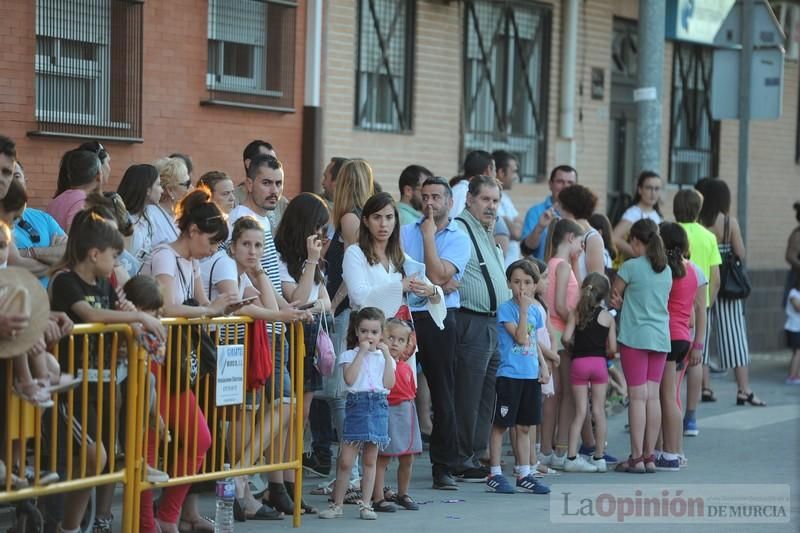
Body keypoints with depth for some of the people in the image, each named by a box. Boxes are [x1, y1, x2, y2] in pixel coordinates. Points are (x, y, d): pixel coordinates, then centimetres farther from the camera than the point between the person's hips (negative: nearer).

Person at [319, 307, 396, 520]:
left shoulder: (384, 356, 11)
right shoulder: (350, 355, 3)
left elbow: (389, 383, -2)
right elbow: (349, 379, -15)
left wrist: (387, 355, -5)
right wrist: (361, 352, -12)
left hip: (378, 407, 3)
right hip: (357, 404, -2)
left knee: (370, 460, 8)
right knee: (345, 461, -5)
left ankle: (365, 505, 13)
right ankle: (337, 505, 4)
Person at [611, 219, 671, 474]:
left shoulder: (631, 267, -8)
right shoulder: (666, 270, 10)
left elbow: (614, 298, 0)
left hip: (635, 337, -5)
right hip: (660, 338, 5)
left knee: (638, 396, -4)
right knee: (652, 396, 6)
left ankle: (636, 457, -4)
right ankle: (649, 456, 8)